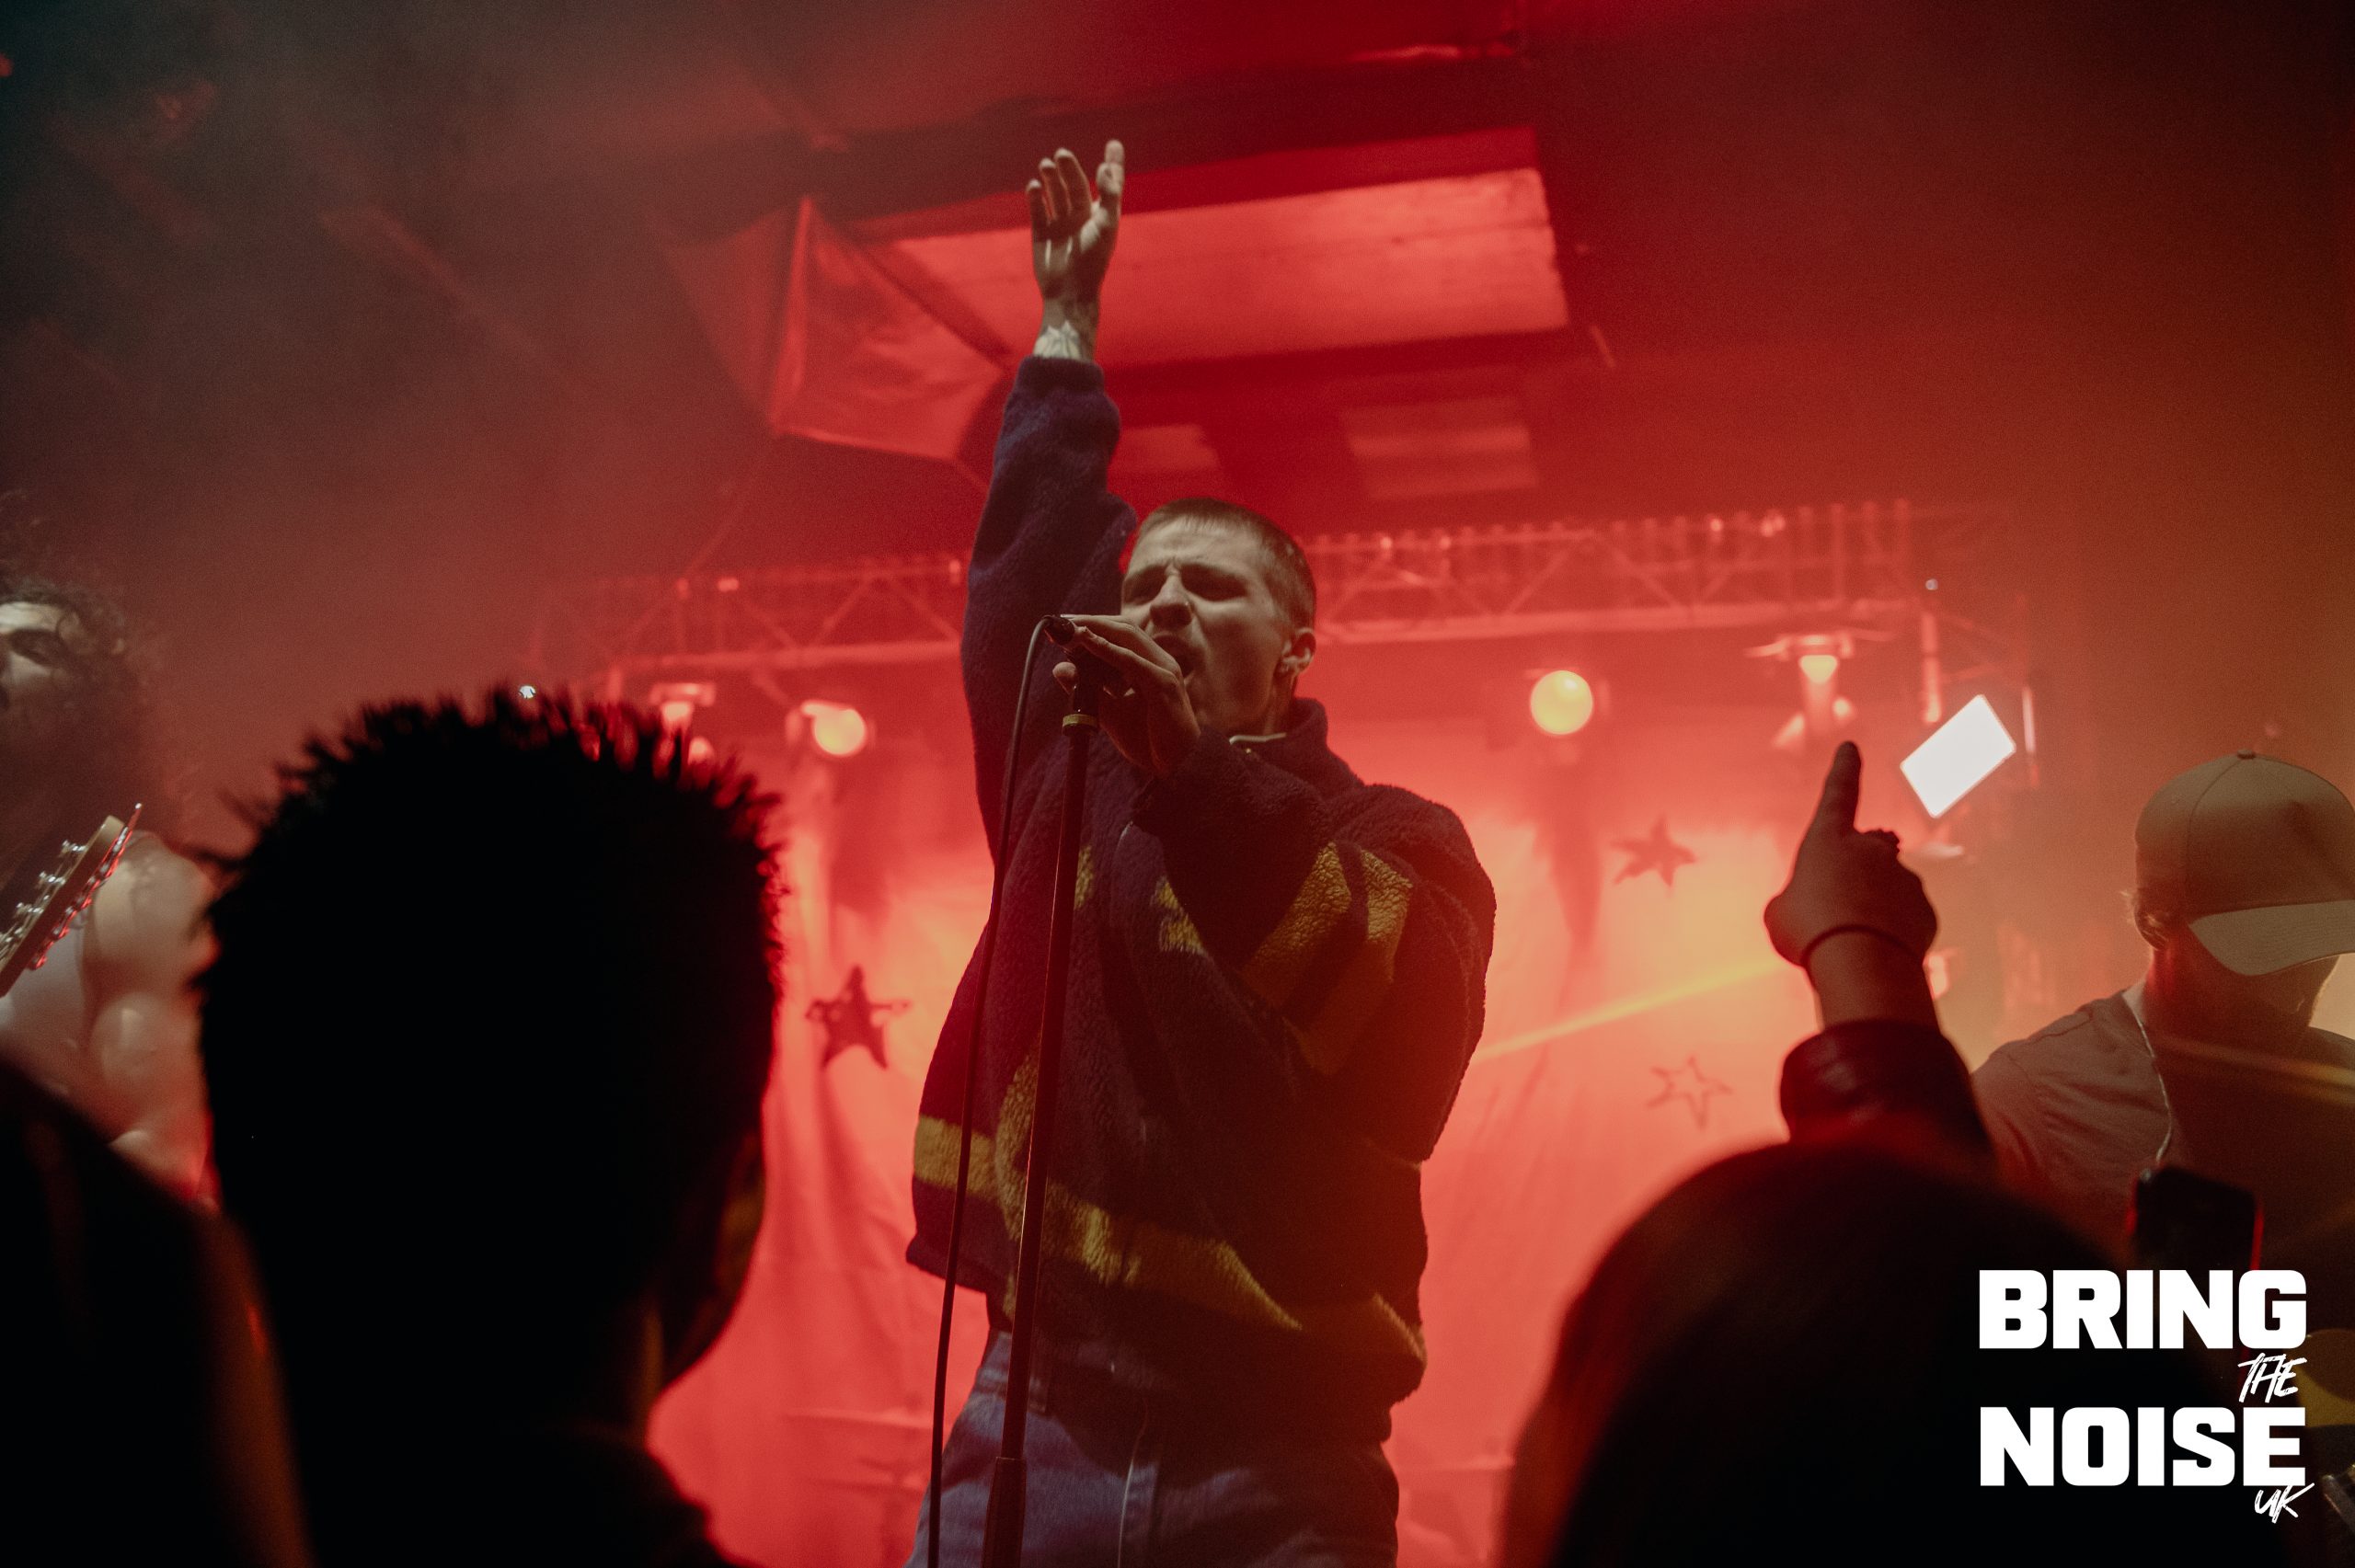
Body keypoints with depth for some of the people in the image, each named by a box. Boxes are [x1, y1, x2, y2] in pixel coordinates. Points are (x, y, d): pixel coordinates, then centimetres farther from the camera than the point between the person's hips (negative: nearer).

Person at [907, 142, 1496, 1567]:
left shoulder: (1399, 838, 2)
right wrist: (1071, 322, 11)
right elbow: (1023, 558, 7)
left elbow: (1409, 1052, -17)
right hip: (1038, 1418, 3)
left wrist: (1204, 765, -25)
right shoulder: (1070, 783, 11)